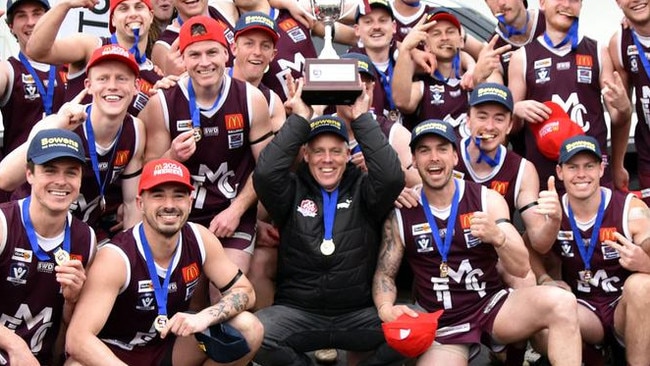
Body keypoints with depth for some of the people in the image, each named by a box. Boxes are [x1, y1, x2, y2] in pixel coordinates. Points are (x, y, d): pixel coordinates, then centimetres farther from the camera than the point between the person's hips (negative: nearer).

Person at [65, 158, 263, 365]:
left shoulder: (200, 239, -11)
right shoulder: (116, 257, -26)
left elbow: (245, 292, -2)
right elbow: (78, 339, -33)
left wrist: (204, 317, -23)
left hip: (168, 349, 5)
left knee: (248, 330, -15)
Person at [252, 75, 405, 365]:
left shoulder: (363, 190, 3)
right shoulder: (293, 191, 3)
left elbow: (392, 177, -18)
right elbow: (265, 173, -17)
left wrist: (361, 119, -15)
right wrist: (300, 119, -14)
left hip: (359, 313, 0)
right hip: (298, 312, 0)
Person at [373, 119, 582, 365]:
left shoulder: (487, 199, -1)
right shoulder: (401, 213, 0)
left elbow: (521, 269, -6)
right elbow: (385, 274, 6)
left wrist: (496, 236, -27)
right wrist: (386, 309, -16)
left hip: (492, 305, 1)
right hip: (441, 324, -1)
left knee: (561, 303, -25)